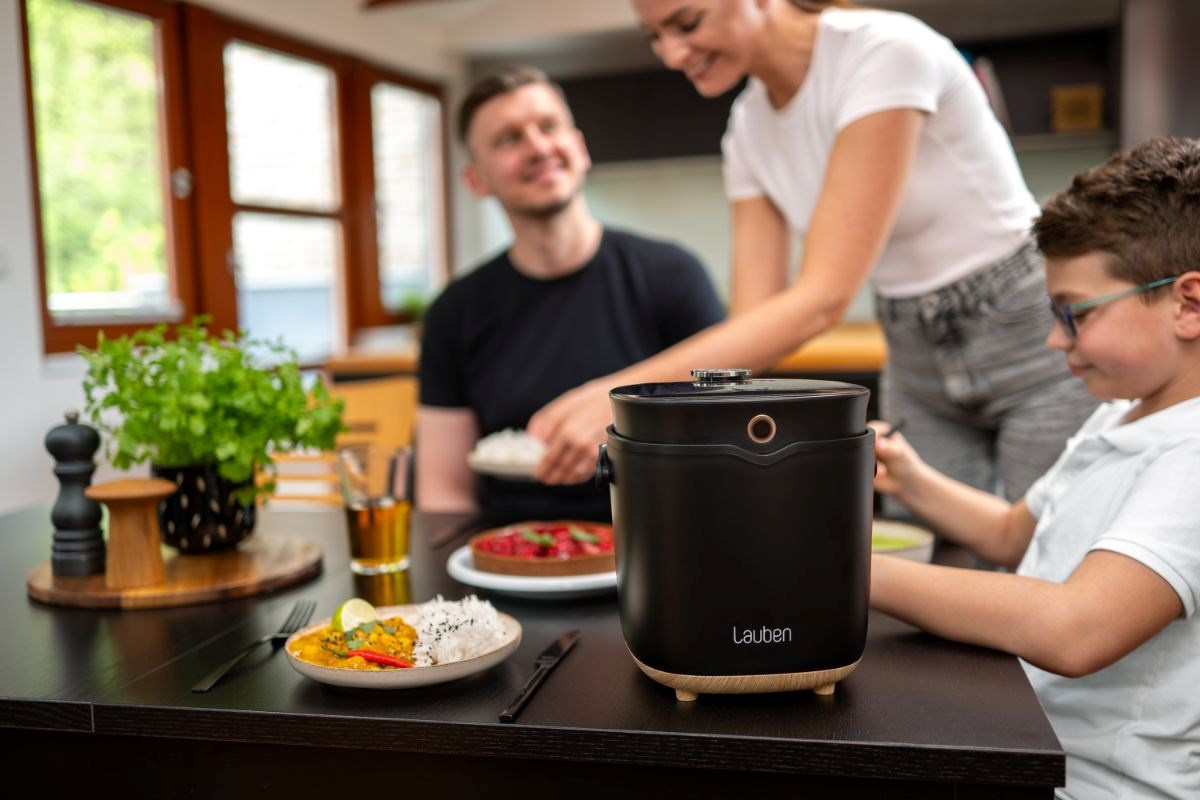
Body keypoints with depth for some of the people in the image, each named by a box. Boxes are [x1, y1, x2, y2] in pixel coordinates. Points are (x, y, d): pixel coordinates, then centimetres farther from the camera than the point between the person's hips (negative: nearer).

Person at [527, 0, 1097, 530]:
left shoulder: (885, 51, -23)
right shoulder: (748, 128, -2)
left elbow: (824, 297, -32)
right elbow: (754, 320, -6)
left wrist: (630, 390, -37)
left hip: (1034, 340, -6)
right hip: (917, 371, 6)